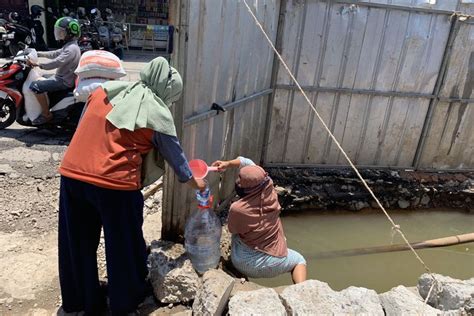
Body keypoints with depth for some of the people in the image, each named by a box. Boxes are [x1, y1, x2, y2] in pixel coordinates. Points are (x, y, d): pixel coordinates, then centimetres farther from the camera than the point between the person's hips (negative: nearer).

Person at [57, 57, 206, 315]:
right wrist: (193, 181, 24)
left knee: (78, 244, 21)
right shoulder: (157, 113, -3)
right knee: (123, 246, 16)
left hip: (71, 174, 6)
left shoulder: (105, 90, 12)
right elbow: (174, 154, 8)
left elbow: (87, 130, 18)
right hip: (114, 184, -6)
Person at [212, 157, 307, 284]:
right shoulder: (269, 188, -17)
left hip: (243, 263, -1)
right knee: (299, 260, 29)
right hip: (271, 264, 1)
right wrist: (228, 163, -7)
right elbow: (249, 163, -2)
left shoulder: (237, 208, -25)